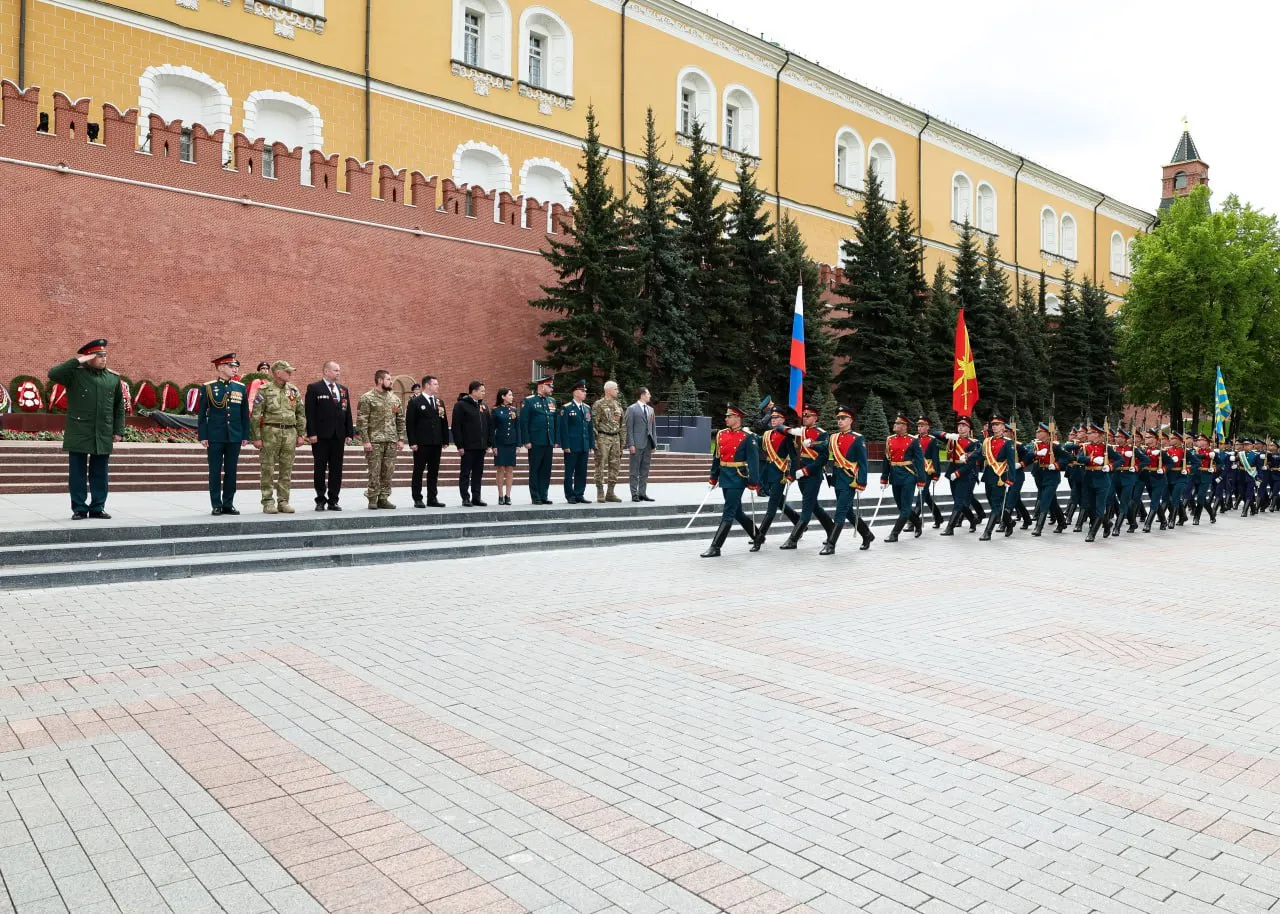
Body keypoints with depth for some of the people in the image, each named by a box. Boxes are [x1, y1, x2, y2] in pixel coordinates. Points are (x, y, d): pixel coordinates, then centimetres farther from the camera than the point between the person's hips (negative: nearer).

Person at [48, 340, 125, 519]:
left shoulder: (113, 378, 10)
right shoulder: (75, 373, 1)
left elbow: (119, 407, 13)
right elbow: (53, 374, -17)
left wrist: (119, 431, 7)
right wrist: (77, 361, -15)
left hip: (103, 436, 3)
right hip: (79, 434, -2)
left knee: (100, 473, 7)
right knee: (77, 472, 3)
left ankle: (98, 507, 16)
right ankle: (79, 508, 11)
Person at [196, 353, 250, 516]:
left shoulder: (241, 388, 8)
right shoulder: (207, 387, -1)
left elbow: (245, 414, 10)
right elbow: (201, 414, 0)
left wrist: (245, 436, 6)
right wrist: (202, 436, -5)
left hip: (235, 437, 3)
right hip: (215, 437, -3)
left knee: (231, 472, 7)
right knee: (215, 472, 2)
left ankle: (228, 504, 15)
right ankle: (217, 505, 8)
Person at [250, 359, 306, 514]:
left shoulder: (294, 391, 11)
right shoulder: (264, 390, -2)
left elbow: (301, 413, 14)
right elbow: (255, 415, -3)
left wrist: (300, 434, 8)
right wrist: (256, 437, -7)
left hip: (290, 433, 4)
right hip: (270, 432, -4)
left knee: (286, 470, 5)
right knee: (268, 469, 0)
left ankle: (283, 501, 12)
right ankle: (268, 502, 6)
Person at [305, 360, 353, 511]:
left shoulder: (344, 390, 14)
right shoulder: (314, 388, -1)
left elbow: (348, 413, 14)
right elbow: (309, 412, -7)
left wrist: (349, 433, 6)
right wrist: (312, 433, -14)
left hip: (339, 436, 5)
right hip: (321, 436, -5)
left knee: (337, 470, 5)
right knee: (320, 469, 2)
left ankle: (333, 500, 12)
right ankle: (320, 500, 9)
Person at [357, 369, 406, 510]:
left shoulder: (395, 399, 12)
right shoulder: (367, 398, -3)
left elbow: (400, 420, 14)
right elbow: (362, 421, -7)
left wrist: (401, 439, 7)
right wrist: (366, 440, -13)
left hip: (391, 441, 5)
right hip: (374, 441, -5)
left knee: (389, 472, 5)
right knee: (374, 472, -2)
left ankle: (384, 498, 14)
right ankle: (373, 499, 8)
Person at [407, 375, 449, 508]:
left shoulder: (440, 402, 14)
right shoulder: (415, 402, -3)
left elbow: (444, 422, 14)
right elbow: (410, 423, -7)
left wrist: (445, 440, 7)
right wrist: (412, 442, -14)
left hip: (436, 443, 5)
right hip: (421, 443, -5)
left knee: (434, 472, 7)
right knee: (418, 471, 1)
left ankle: (432, 498, 13)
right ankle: (417, 499, 5)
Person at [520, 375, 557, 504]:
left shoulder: (552, 401, 14)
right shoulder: (529, 401, -3)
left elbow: (556, 422, 16)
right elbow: (523, 422, -7)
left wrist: (556, 440, 10)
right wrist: (526, 441, -13)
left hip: (549, 443, 5)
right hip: (535, 443, -5)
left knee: (546, 470, 7)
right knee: (535, 470, 1)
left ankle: (544, 496, 13)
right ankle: (535, 497, 6)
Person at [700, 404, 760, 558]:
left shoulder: (748, 437, -9)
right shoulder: (721, 434, 9)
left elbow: (753, 461, -10)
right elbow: (716, 457, 15)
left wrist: (753, 482, -14)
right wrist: (713, 477, 16)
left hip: (737, 479, -7)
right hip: (725, 477, 7)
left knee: (728, 514, -7)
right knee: (737, 512, 16)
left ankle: (715, 547, -6)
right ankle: (758, 537, 34)